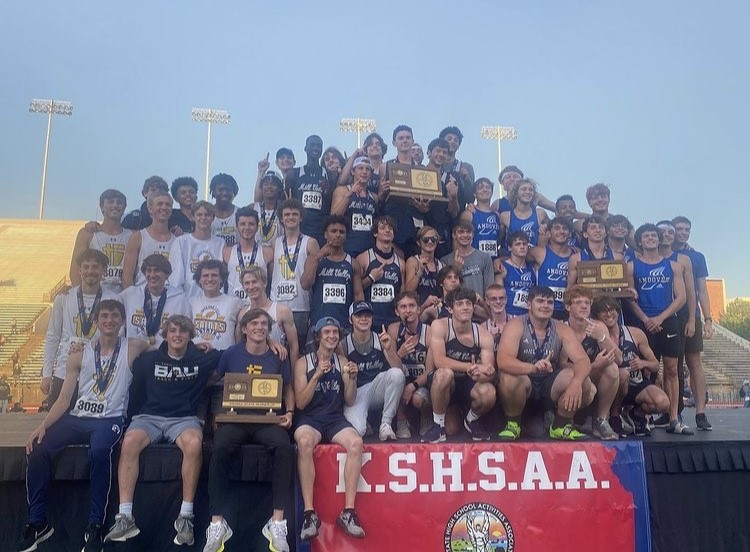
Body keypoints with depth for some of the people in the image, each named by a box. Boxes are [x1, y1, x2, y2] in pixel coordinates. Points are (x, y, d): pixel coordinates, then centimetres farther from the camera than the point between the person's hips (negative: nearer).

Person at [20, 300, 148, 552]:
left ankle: (95, 526, -23)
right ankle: (37, 523, -4)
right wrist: (43, 425, -7)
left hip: (109, 420, -4)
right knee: (37, 450, -20)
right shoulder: (79, 355, 9)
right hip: (76, 418, 4)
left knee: (99, 451, -35)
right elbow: (64, 399, 6)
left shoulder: (132, 349, 3)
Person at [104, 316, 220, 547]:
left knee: (194, 443, -36)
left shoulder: (202, 360, 7)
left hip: (185, 419, -1)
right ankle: (125, 518, -29)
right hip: (149, 417, 1)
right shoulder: (148, 360, 10)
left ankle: (185, 516, -28)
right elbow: (135, 391, 15)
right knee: (129, 442, -32)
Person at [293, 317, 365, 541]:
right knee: (304, 442, -37)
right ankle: (309, 512, -31)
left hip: (335, 419, 3)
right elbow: (300, 403, -6)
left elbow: (349, 401, 10)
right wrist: (317, 375, -17)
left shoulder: (342, 362, 11)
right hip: (309, 418, -2)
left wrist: (352, 378, -7)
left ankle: (348, 511, -24)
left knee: (356, 442, -30)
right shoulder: (303, 362, 2)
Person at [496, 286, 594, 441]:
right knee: (508, 378, -36)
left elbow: (583, 360, -16)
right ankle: (513, 424, -7)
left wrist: (576, 382, -39)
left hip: (550, 384, 3)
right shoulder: (516, 326, -15)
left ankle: (561, 426, 4)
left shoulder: (561, 329, -4)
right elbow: (503, 360, -31)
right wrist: (533, 367, -50)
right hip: (523, 382, -3)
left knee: (584, 383, -22)